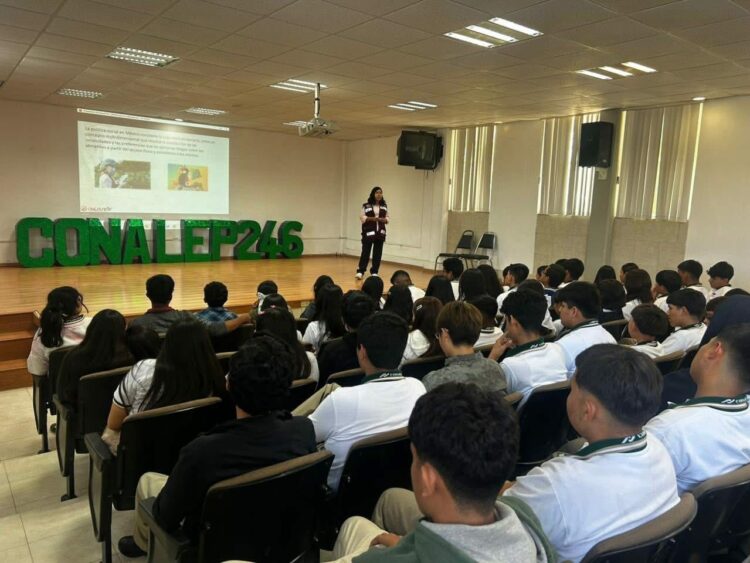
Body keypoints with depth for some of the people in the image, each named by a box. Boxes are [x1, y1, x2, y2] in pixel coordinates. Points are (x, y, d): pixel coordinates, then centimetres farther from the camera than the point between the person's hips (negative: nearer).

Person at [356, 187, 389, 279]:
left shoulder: (384, 206, 11)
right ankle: (360, 271, 2)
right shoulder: (366, 205, -1)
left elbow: (388, 217, 14)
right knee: (365, 251, -4)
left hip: (380, 232, 4)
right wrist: (371, 218, -16)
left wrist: (384, 220, -8)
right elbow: (362, 217, -4)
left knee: (377, 253, 5)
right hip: (368, 232, -4)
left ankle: (374, 272, 13)